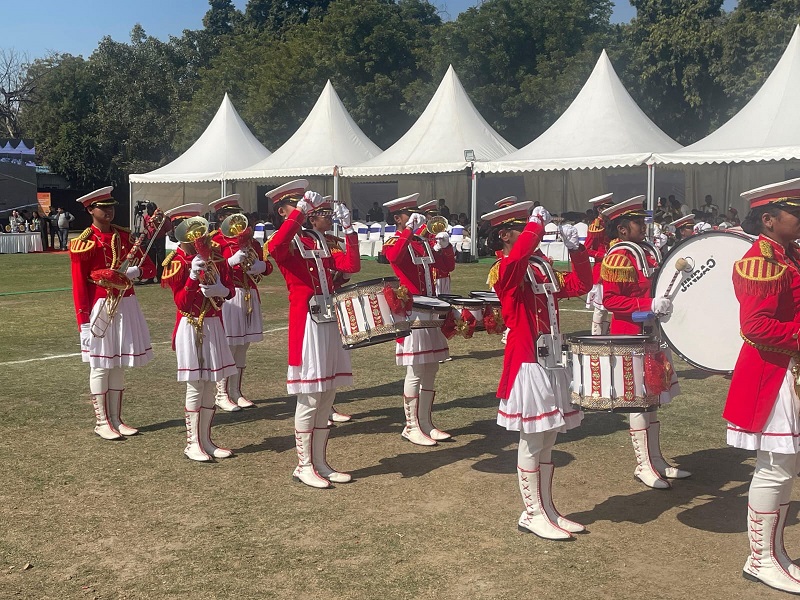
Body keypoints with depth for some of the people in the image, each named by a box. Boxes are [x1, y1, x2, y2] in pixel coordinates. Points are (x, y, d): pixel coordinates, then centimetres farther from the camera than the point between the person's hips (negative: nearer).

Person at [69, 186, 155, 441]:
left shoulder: (124, 236, 8)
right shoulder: (84, 243, -8)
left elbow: (149, 267, 9)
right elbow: (79, 286, -9)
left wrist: (135, 272, -15)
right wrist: (84, 322, -13)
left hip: (126, 306, 6)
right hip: (100, 308, -5)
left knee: (119, 364, 12)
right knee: (101, 365, 1)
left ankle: (116, 419, 21)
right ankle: (101, 422, 11)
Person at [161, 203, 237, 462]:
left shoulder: (216, 258, 6)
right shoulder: (178, 263, -9)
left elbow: (230, 290, 7)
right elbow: (182, 302, -14)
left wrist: (220, 290, -15)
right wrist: (194, 276, -26)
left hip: (213, 326, 6)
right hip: (191, 327, -6)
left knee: (210, 385, 9)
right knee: (195, 387, -3)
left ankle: (206, 440, 19)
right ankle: (192, 443, 7)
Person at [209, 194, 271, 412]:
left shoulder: (249, 239, 17)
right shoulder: (216, 241, -3)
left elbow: (267, 266, 17)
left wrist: (260, 266, -5)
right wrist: (232, 261, -22)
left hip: (249, 296, 7)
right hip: (228, 297, -7)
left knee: (243, 346, 9)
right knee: (227, 347, -7)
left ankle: (236, 392, 18)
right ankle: (221, 395, 2)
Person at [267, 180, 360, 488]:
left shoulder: (319, 241, 17)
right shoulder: (284, 243, -5)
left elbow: (351, 265, 8)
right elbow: (273, 247, -31)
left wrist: (348, 228, 1)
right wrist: (301, 209, -29)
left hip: (330, 320, 8)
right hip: (306, 323, -7)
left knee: (327, 396, 11)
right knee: (309, 398, -2)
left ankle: (321, 462, 20)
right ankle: (303, 466, 10)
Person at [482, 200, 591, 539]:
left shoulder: (543, 269, 13)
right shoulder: (505, 272, -13)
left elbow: (580, 285, 16)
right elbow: (519, 256, -36)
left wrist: (575, 248, 6)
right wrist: (537, 223, -22)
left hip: (552, 362, 8)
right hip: (528, 366, -8)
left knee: (548, 441, 15)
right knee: (532, 443, 1)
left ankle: (547, 509, 26)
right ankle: (532, 515, 13)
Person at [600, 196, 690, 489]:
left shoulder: (650, 251, 12)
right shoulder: (618, 256, -14)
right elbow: (610, 300, -19)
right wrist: (649, 305, -27)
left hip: (654, 335, 9)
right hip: (633, 337, -9)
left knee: (653, 398, 15)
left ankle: (657, 460, 25)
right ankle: (643, 465, 9)